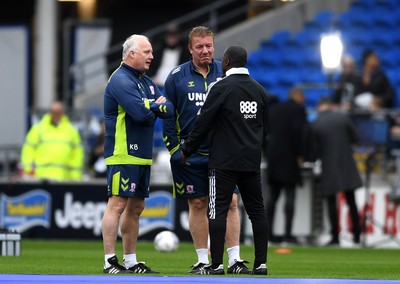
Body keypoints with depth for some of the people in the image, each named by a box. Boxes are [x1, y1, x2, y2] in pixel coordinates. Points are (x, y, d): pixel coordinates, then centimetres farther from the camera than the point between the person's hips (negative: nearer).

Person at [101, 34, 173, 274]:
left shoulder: (147, 82, 18)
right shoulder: (121, 80, -12)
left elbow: (169, 110, 11)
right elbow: (140, 113, -24)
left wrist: (151, 107, -10)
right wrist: (157, 106, -4)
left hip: (143, 155, 10)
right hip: (123, 154, -10)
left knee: (136, 208, 12)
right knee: (117, 205, -10)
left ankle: (131, 261, 17)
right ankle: (110, 262, -11)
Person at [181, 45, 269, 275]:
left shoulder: (222, 88, -8)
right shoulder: (259, 90, 11)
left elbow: (203, 123, -8)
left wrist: (187, 150, 3)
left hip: (224, 161, -6)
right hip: (252, 161, 6)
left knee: (218, 210, -4)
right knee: (257, 210, 8)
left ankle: (217, 263, -8)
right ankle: (261, 263, 6)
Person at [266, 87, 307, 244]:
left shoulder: (274, 109, 15)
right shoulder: (298, 109, -4)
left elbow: (266, 132, 14)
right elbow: (298, 132, -15)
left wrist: (268, 153, 17)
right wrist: (299, 155, -11)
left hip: (273, 156, 6)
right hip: (289, 158, -6)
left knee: (273, 196, 11)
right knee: (290, 195, -6)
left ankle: (268, 232, 8)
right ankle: (288, 234, -11)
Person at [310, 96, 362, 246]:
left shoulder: (314, 125, -10)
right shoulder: (343, 117, -5)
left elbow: (315, 150, -6)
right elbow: (354, 138, 2)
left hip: (329, 167, -2)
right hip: (347, 165, 2)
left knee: (331, 202, 5)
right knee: (351, 201, 12)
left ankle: (335, 236, 1)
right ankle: (357, 235, 12)